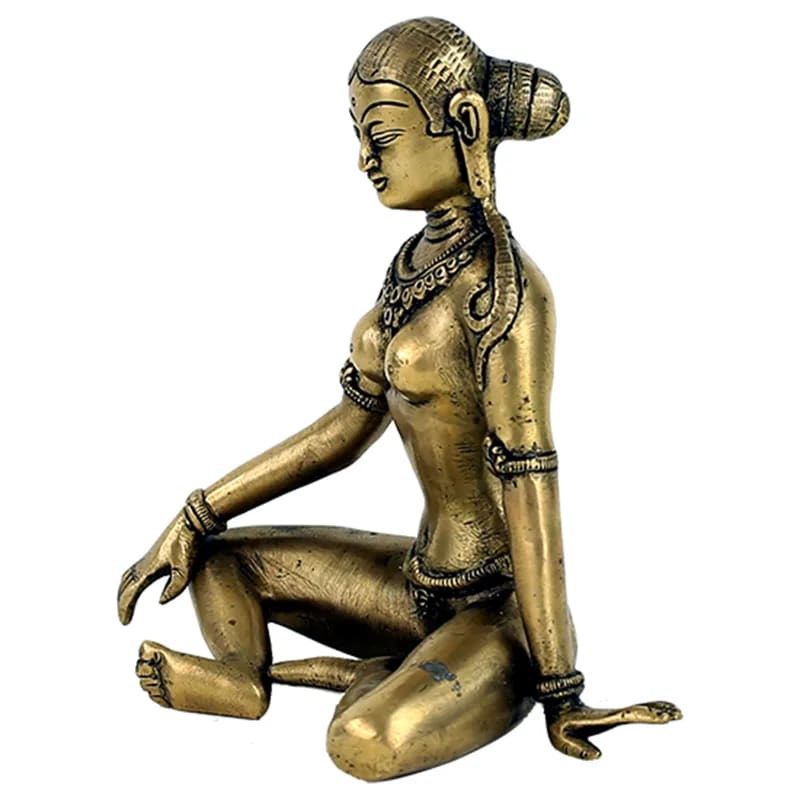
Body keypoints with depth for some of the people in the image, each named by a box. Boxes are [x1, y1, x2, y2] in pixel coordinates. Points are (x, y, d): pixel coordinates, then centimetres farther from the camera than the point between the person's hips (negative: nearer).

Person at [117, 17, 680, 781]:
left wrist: (559, 691, -19)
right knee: (216, 560, 12)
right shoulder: (419, 261, 5)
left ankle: (380, 680, -3)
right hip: (424, 582, 8)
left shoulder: (501, 287, -22)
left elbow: (529, 492, -23)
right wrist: (195, 516, 8)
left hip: (499, 610, -8)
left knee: (366, 743, -34)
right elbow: (347, 428, 9)